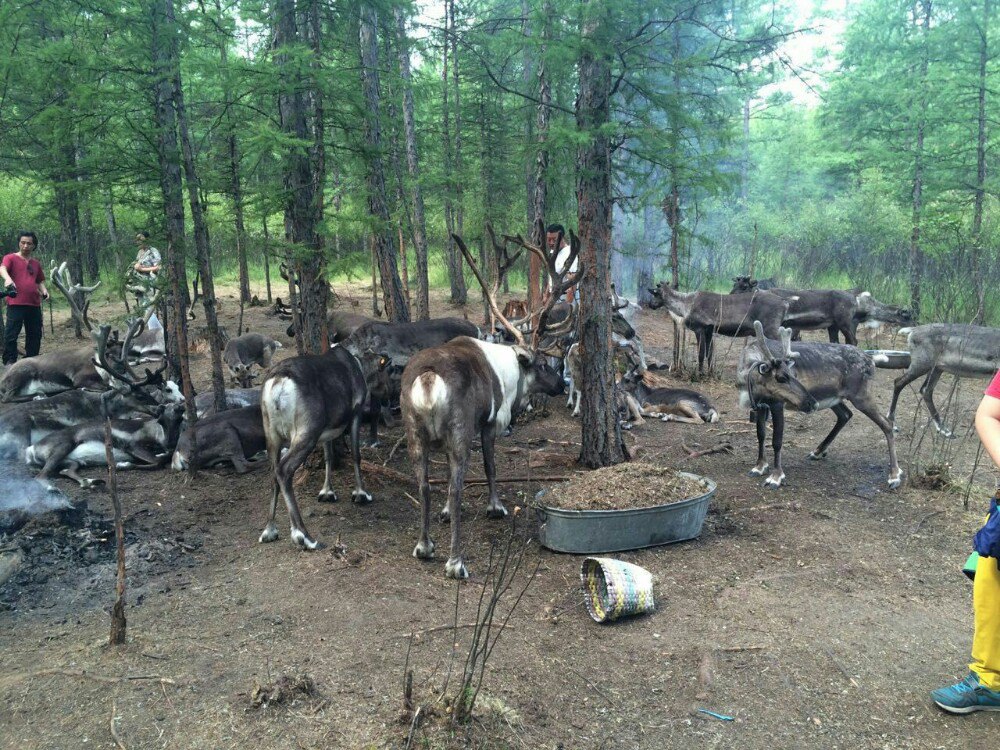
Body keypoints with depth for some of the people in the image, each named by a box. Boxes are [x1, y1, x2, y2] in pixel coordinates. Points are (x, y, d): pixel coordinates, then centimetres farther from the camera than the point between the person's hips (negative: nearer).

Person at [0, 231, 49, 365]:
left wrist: (44, 290, 5)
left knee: (35, 334, 9)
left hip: (34, 304, 6)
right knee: (11, 333, -6)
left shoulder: (36, 263, 18)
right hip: (16, 304, -5)